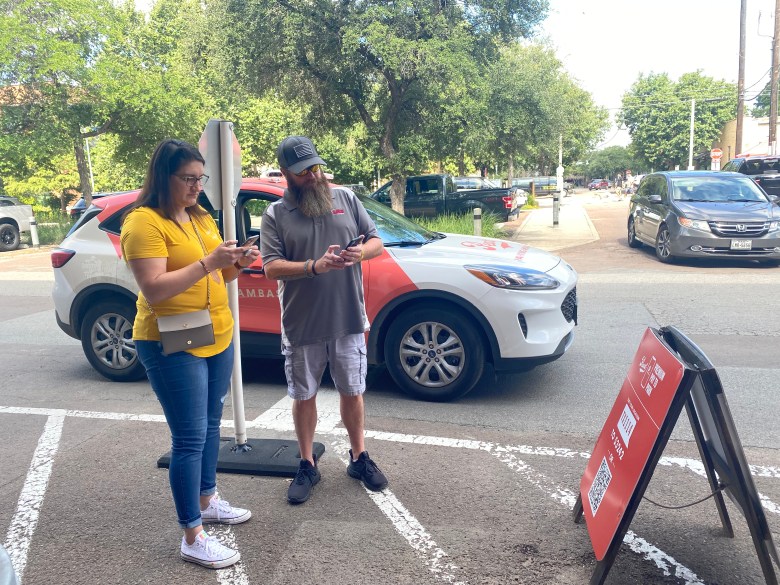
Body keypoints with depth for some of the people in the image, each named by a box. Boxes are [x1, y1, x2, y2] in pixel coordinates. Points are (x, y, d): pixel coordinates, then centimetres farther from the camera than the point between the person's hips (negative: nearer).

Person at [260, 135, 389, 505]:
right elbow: (271, 267, -10)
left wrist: (361, 251, -16)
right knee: (304, 396, 11)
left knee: (352, 391, 13)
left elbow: (376, 241, 7)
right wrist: (314, 267, -24)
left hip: (349, 321, 2)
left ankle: (359, 458, 32)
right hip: (302, 326, -1)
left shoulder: (346, 198, 5)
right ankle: (307, 466, 28)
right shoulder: (275, 214, -3)